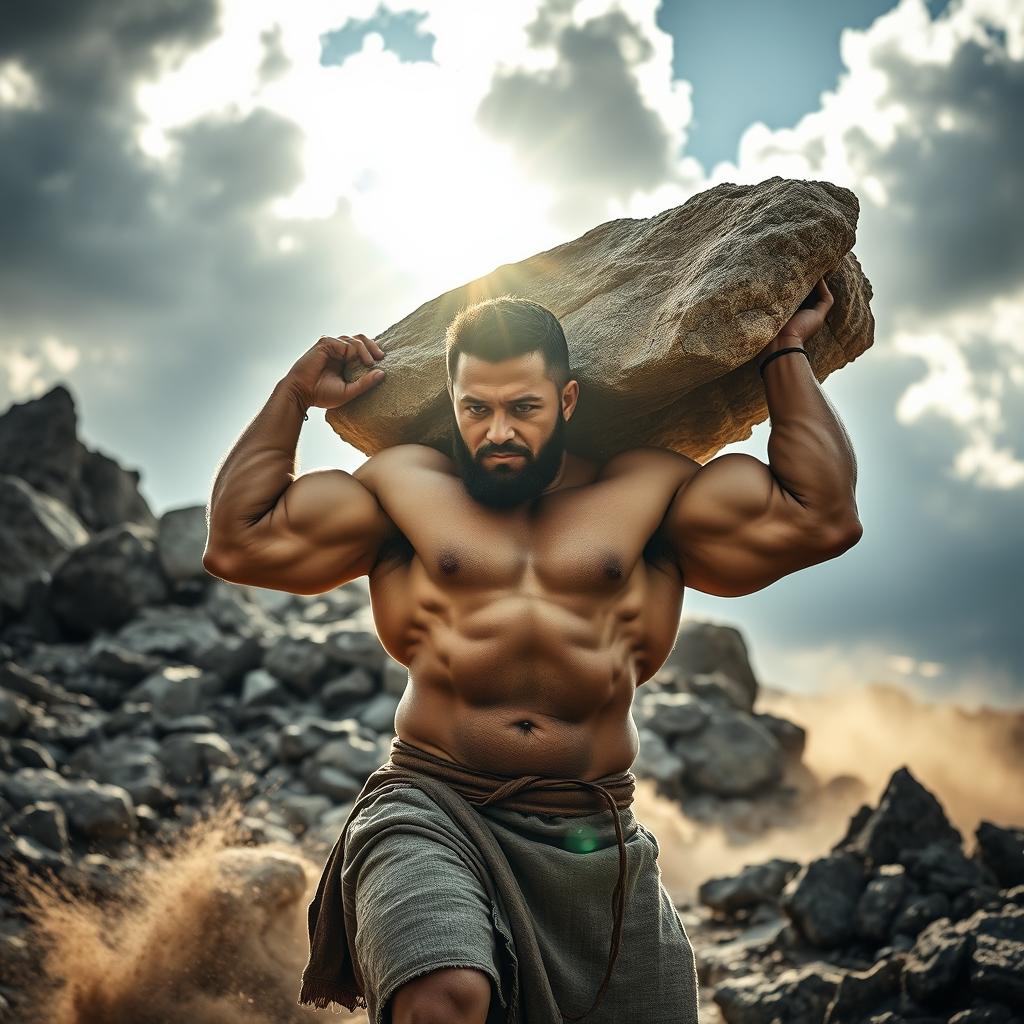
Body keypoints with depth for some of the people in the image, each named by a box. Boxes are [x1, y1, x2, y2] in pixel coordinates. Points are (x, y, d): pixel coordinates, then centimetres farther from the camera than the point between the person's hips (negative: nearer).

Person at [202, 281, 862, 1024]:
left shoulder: (648, 491, 13)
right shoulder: (403, 486, 14)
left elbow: (824, 518, 10)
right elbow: (236, 543, 16)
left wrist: (786, 352, 17)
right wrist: (293, 396, 17)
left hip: (597, 845, 2)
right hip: (435, 813, -2)